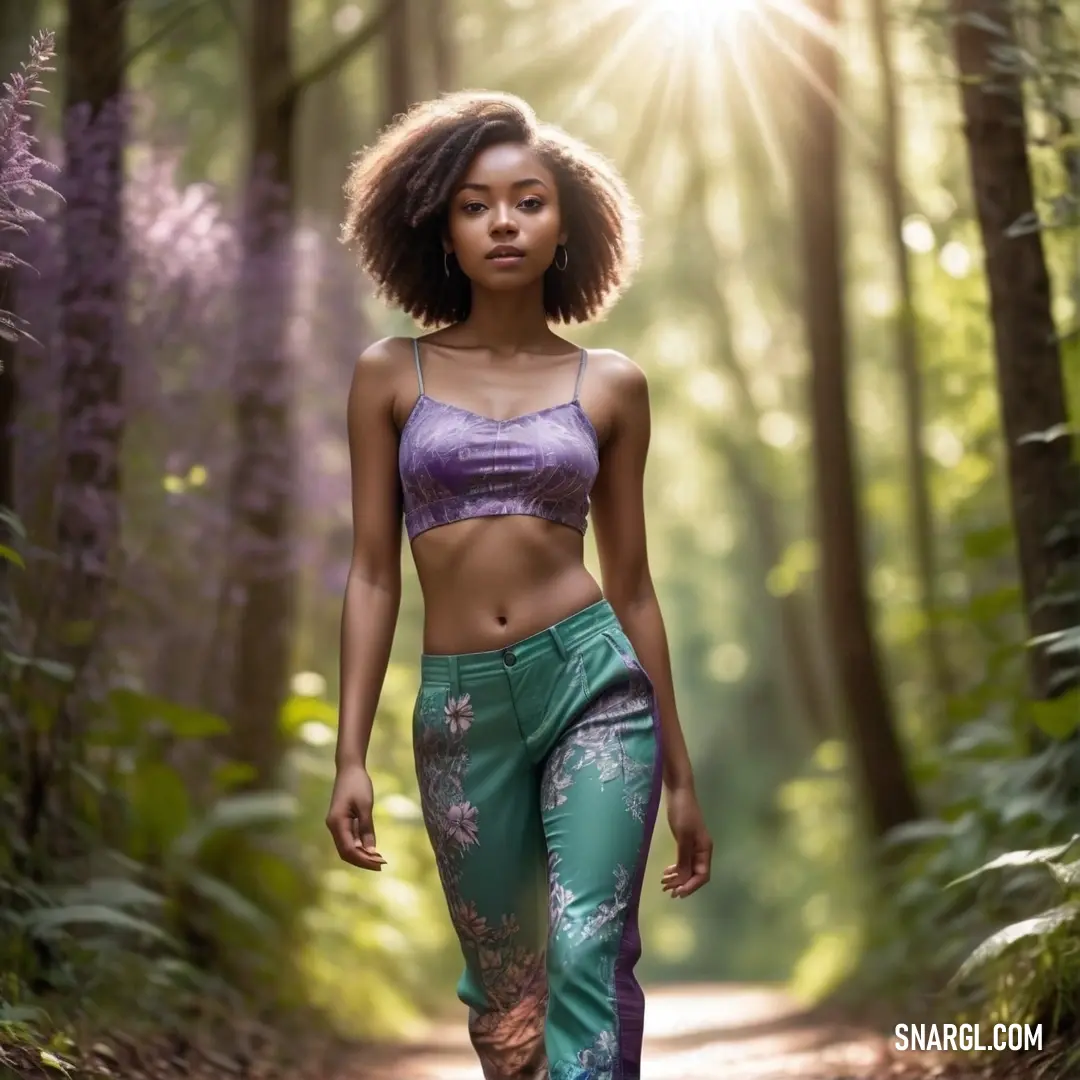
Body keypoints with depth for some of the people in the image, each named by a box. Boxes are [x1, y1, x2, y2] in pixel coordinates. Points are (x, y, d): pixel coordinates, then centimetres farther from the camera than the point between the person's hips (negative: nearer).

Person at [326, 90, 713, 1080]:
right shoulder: (391, 376, 5)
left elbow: (631, 582, 9)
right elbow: (373, 573, 4)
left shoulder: (610, 384, 5)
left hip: (595, 683, -1)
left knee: (589, 959, -14)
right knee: (503, 988, 12)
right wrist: (351, 756, -2)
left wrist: (680, 773, 10)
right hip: (460, 708, 1)